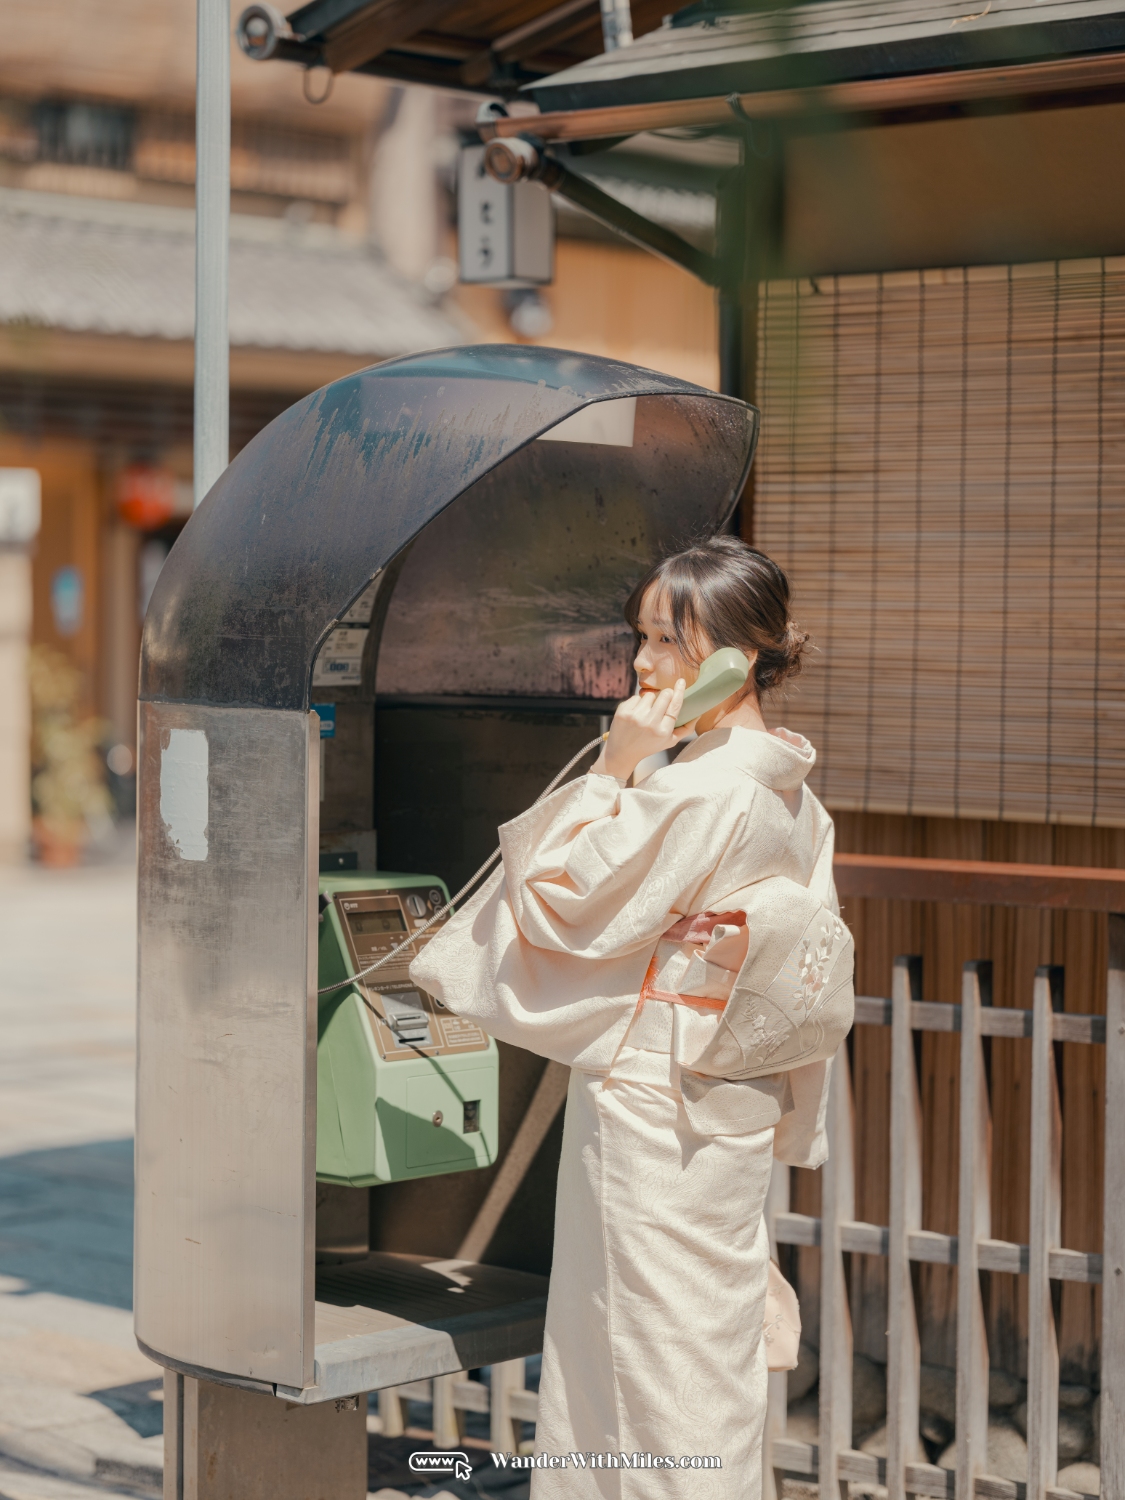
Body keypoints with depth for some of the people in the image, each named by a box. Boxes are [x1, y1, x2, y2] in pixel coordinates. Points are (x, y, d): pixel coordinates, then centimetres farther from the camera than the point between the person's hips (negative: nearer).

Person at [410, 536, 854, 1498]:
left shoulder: (703, 793, -22)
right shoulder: (789, 795, 7)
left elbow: (565, 905, -18)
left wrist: (612, 769, -15)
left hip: (654, 1111, -9)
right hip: (732, 1107, 9)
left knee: (659, 1360, 0)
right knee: (709, 1345, 16)